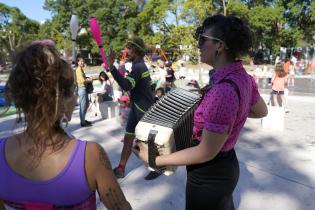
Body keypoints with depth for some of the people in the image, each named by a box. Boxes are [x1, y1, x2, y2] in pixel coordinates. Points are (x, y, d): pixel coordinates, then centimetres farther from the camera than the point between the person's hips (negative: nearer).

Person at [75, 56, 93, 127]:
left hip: (84, 88, 10)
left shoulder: (81, 69, 16)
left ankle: (83, 120, 28)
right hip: (81, 88, -10)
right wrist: (90, 80, -7)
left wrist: (88, 78, 9)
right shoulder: (78, 69, -14)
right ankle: (82, 122, 1)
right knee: (83, 106, -5)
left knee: (86, 104, 18)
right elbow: (82, 80, -22)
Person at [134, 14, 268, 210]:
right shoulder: (244, 77, -6)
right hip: (226, 166, 8)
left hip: (209, 176, -8)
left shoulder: (223, 90, -33)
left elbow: (206, 153, -27)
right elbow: (262, 111, 13)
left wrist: (155, 159, -20)